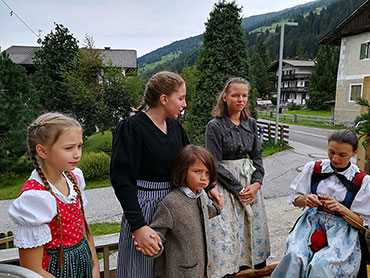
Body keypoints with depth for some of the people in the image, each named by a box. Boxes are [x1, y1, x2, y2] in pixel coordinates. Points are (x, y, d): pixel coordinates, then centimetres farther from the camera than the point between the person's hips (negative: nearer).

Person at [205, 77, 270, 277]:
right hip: (225, 184, -5)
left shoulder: (251, 124, 7)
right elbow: (215, 164, -12)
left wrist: (256, 183, -7)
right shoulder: (214, 126, -9)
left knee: (254, 229, 12)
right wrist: (238, 189, -12)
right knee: (227, 234, -3)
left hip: (250, 183, 5)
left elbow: (257, 156, 8)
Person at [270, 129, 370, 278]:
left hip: (342, 233, -1)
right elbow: (296, 201, 9)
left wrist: (341, 208, -19)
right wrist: (305, 199, -14)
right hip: (311, 222, 2)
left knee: (320, 265, -29)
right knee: (294, 257, -27)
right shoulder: (313, 168, 1)